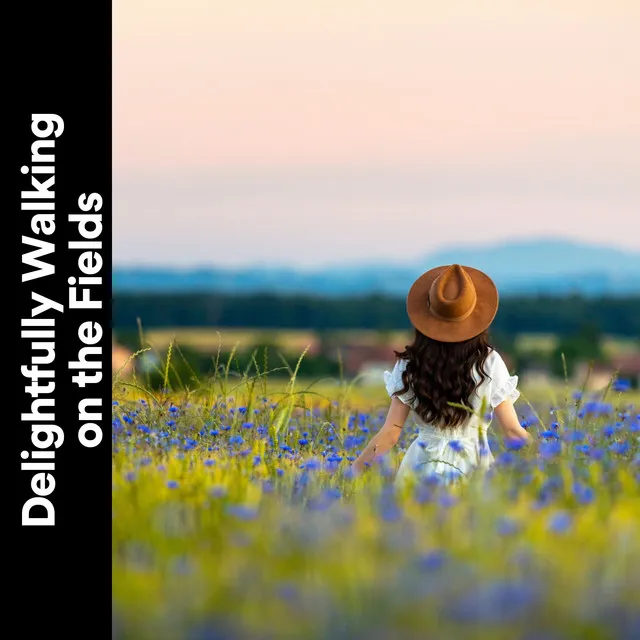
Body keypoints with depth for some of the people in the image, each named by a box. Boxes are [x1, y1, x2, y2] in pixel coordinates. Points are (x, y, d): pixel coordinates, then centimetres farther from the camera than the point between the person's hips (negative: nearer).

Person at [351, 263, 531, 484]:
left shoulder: (410, 365, -3)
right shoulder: (489, 363, -6)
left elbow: (390, 433, -4)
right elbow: (512, 431, -6)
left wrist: (355, 469, 5)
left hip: (421, 468, 1)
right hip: (473, 467, -1)